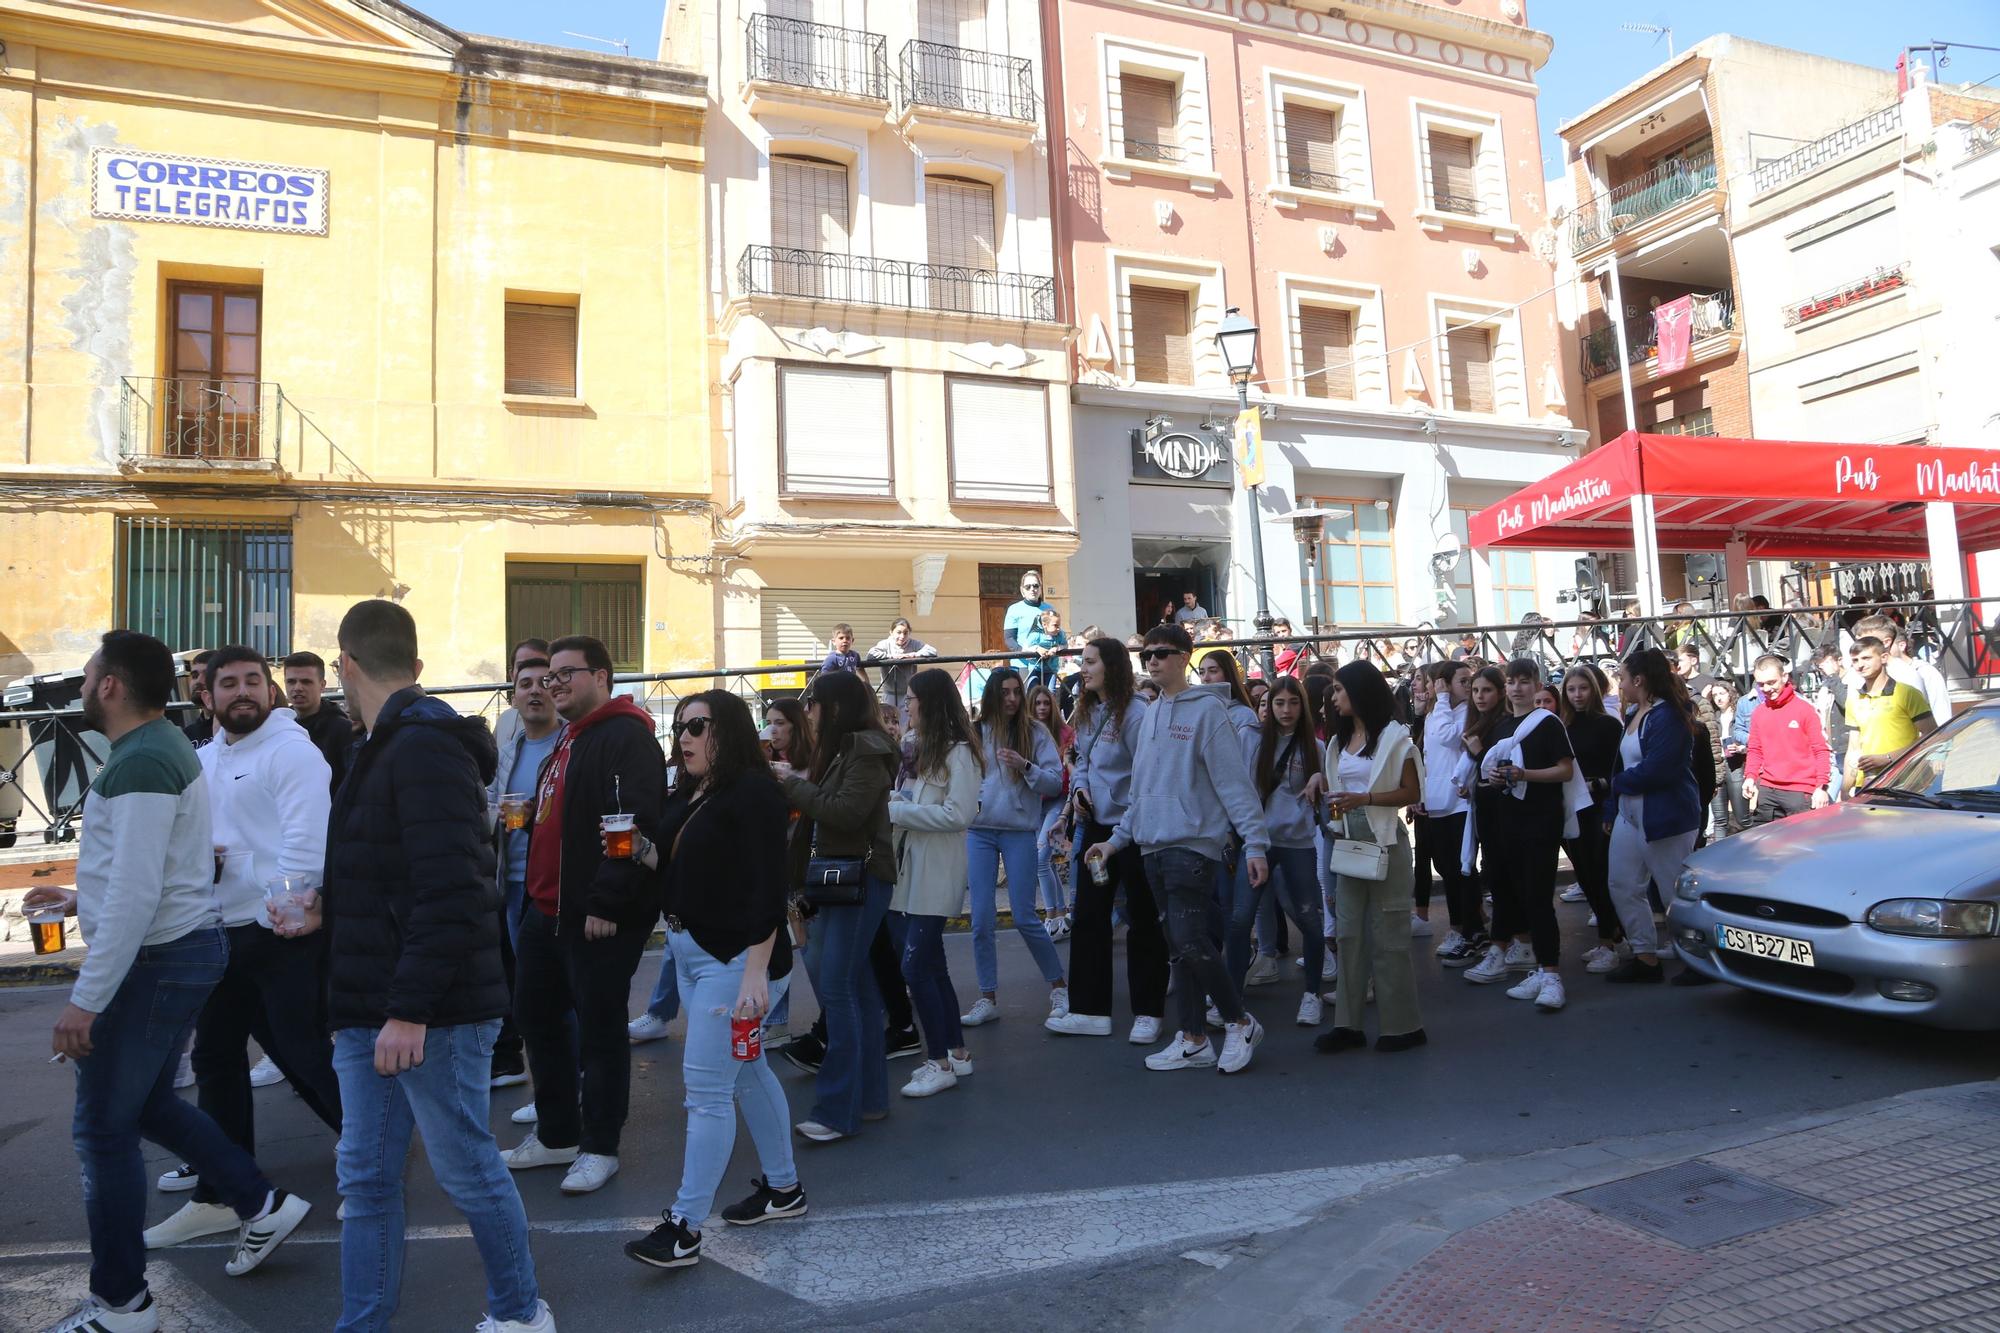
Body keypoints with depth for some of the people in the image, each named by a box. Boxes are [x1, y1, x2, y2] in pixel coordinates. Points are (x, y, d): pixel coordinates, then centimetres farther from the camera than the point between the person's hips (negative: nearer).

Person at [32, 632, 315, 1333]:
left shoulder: (142, 761, -19)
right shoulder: (162, 746, 12)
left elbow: (136, 893, -25)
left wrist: (84, 1000, -23)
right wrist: (80, 898, 22)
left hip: (156, 959, -10)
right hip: (186, 943, 10)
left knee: (102, 1128, 1)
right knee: (145, 1103, 21)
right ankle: (262, 1205, 27)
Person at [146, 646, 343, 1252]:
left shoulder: (291, 749, -11)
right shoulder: (201, 760, 14)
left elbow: (306, 842, -19)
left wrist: (273, 915, -17)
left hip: (282, 930, -8)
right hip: (222, 932, 8)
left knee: (308, 1053, -1)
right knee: (216, 1059, 14)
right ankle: (218, 1196, 26)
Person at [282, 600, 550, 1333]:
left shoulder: (425, 746, -19)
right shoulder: (386, 747, 13)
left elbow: (450, 891, -25)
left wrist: (410, 1010, -24)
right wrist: (331, 907, 12)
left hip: (433, 1013, -9)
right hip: (369, 1009, 9)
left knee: (467, 1170, 8)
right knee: (366, 1178, 14)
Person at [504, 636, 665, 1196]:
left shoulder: (627, 737, -15)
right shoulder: (566, 741, 18)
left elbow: (636, 827, -25)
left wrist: (606, 904, -25)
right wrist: (534, 897, 20)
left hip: (600, 919, -10)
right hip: (546, 912, 10)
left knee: (599, 1029, 1)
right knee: (536, 1017, 16)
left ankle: (599, 1148, 16)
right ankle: (556, 1136, 31)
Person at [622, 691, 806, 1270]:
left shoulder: (752, 793, -17)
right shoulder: (687, 795, 10)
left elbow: (767, 889, -22)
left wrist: (756, 972, -27)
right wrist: (641, 851, -2)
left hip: (735, 956, -10)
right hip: (690, 950, 10)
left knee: (706, 1084, -7)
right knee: (745, 1070, 18)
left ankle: (685, 1227, 1)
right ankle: (783, 1188, 31)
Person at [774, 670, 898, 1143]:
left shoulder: (866, 752, -13)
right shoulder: (840, 750, 13)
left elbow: (846, 812, -22)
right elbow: (822, 807, 14)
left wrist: (793, 783, -13)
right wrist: (795, 783, 0)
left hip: (861, 877, -9)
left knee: (837, 986, -9)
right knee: (856, 984, 13)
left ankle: (839, 1110, -2)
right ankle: (869, 1095, 22)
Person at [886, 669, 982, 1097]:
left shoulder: (960, 753, -11)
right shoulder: (922, 750, 15)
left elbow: (958, 814, -19)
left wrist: (896, 810, -16)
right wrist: (894, 802, -4)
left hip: (937, 875, -8)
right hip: (908, 870, 9)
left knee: (916, 967, -8)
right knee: (931, 967, 13)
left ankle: (940, 1062, 2)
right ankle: (956, 1052, 24)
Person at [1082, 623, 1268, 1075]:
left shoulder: (1207, 710, -6)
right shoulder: (1149, 716, 17)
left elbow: (1234, 782, -12)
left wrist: (1255, 843, -17)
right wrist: (1117, 839, 18)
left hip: (1193, 844, -7)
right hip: (1153, 847, 8)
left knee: (1190, 940, -12)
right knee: (1180, 944, 11)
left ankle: (1240, 1023, 8)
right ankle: (1193, 1040, 19)